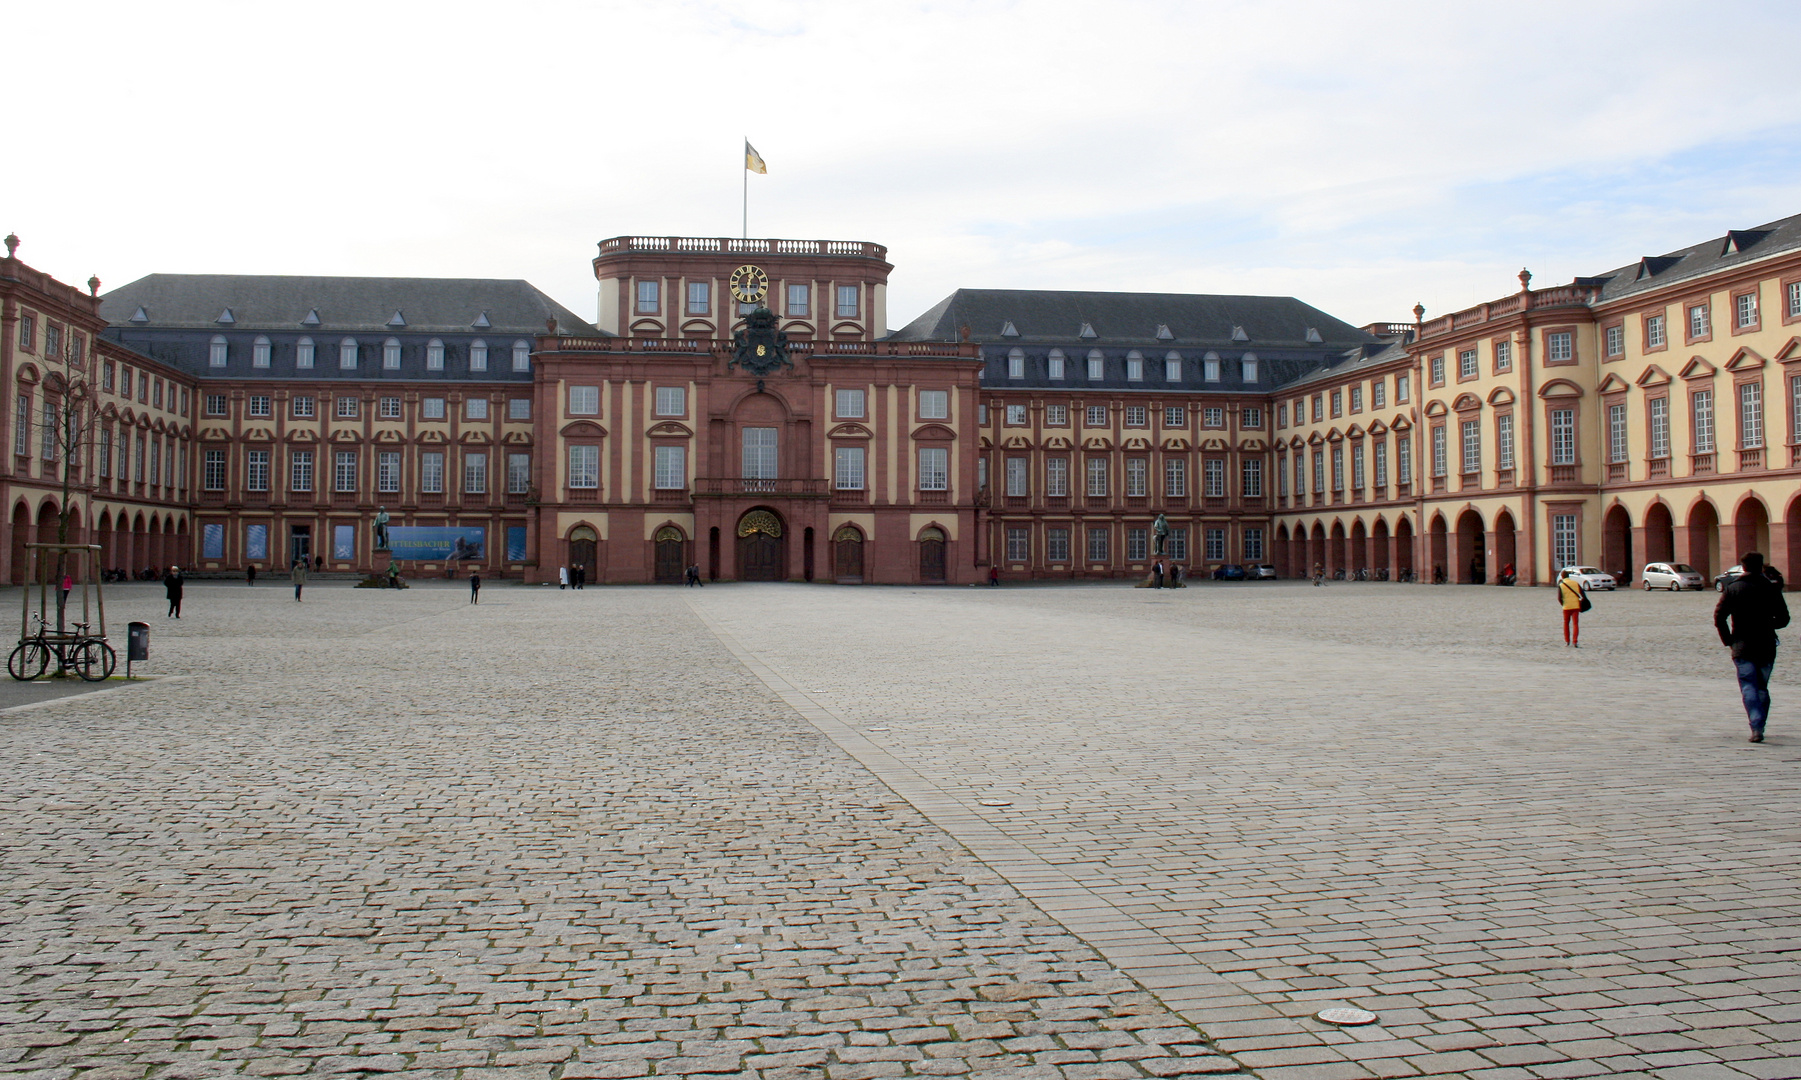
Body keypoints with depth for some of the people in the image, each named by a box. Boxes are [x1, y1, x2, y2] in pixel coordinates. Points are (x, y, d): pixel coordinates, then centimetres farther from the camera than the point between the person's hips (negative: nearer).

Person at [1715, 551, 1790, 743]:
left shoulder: (1732, 589, -2)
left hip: (1742, 647, -2)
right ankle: (1759, 726, 16)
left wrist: (1728, 640, 4)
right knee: (1762, 688, 15)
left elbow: (1719, 618, -7)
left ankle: (1756, 728, -19)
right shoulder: (1771, 589, 0)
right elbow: (1783, 619, 4)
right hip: (1767, 647, 2)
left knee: (1749, 688, -4)